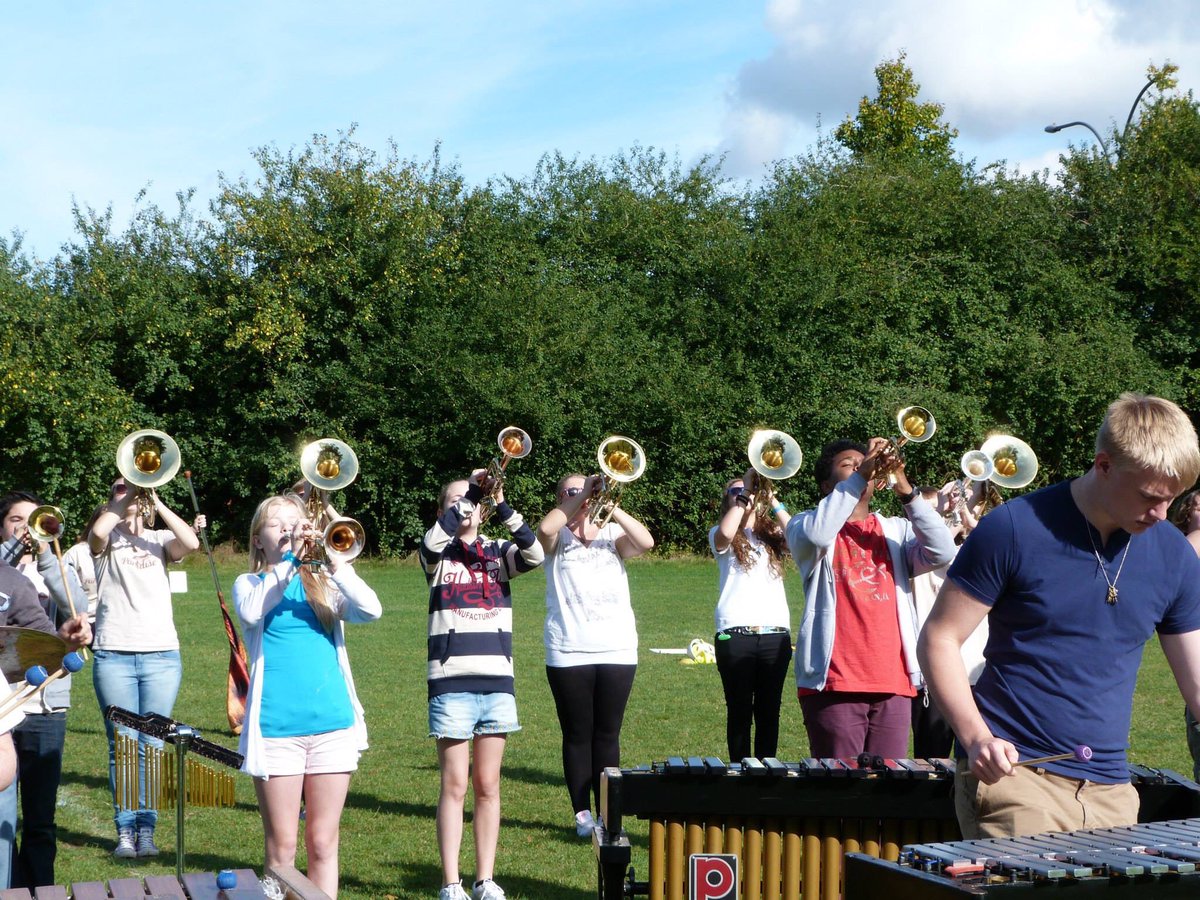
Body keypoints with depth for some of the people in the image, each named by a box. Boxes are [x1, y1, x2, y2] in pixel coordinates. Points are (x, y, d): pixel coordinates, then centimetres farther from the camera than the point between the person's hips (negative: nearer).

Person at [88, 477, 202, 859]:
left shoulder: (160, 539, 13)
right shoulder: (107, 540, 9)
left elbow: (191, 542, -10)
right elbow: (97, 532, -17)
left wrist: (155, 501, -9)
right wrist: (123, 500, -8)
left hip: (161, 655, 1)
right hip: (114, 655, -1)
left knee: (152, 745, 2)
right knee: (122, 745, -1)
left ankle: (146, 830, 7)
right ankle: (125, 830, 5)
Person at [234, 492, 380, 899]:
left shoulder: (324, 584, 10)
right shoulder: (250, 584, 6)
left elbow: (371, 610, -10)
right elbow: (251, 611, -18)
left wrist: (332, 560, -20)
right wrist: (289, 560, -22)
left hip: (332, 724, 2)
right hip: (275, 728, -2)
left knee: (323, 842, 6)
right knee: (281, 846, 2)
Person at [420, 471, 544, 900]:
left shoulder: (498, 553, 10)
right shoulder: (438, 556, 4)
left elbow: (534, 554, -11)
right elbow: (432, 542, -20)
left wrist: (501, 504, -19)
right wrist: (469, 489, -19)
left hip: (497, 681, 3)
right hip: (452, 683, -2)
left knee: (488, 787, 7)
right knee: (455, 786, -2)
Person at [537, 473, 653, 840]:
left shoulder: (611, 535, 10)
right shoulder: (557, 538, 6)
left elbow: (645, 541, -10)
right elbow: (545, 529, -18)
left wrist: (610, 506, -17)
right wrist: (582, 496, -17)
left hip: (617, 650, 1)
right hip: (568, 653, -1)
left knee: (607, 735, 5)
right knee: (577, 734, 4)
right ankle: (582, 813, 10)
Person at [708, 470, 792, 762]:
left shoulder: (772, 533, 16)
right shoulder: (722, 536, 9)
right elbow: (725, 534, -16)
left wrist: (771, 499, -5)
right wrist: (744, 492, -9)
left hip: (776, 633, 2)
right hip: (735, 634, -2)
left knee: (769, 711, 5)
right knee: (739, 711, 1)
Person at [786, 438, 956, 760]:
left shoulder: (896, 530, 20)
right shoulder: (806, 524, 10)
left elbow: (942, 552, 0)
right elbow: (816, 535, -16)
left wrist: (906, 490, -10)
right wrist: (859, 476, -16)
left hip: (893, 682, 4)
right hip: (834, 682, -3)